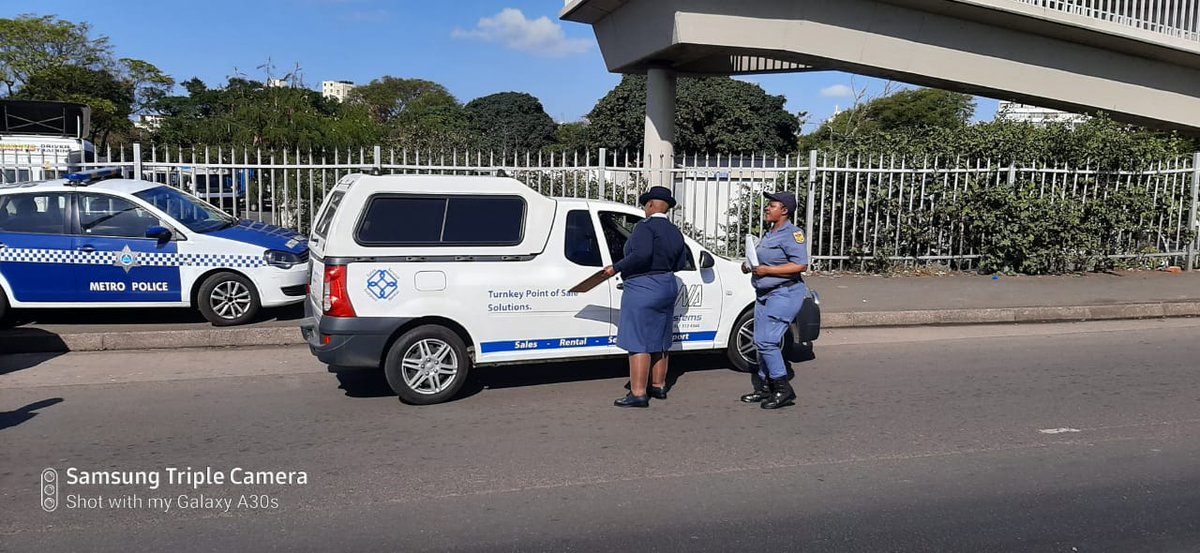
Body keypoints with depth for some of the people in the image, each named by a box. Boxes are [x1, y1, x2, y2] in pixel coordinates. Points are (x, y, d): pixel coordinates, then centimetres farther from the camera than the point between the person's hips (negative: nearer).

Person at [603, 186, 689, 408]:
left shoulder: (645, 226, -14)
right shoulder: (675, 232, 12)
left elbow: (642, 255, -29)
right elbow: (681, 263, 14)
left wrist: (616, 268, -21)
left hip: (643, 289, -9)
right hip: (668, 286, 9)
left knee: (638, 343, -6)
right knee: (659, 341, 17)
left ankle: (638, 393, -7)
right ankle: (659, 386, 26)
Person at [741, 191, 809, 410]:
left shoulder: (792, 234, -13)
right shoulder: (770, 233, 17)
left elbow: (801, 265, -21)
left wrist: (767, 270, -21)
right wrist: (751, 267, 11)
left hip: (784, 294, -10)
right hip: (764, 294, 10)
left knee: (767, 341, -14)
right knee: (761, 342, 11)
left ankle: (783, 389, -4)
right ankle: (764, 387, 20)